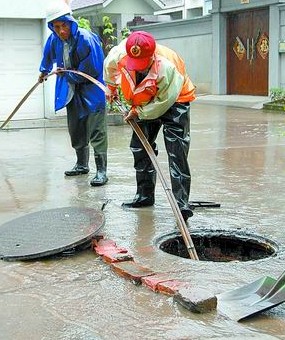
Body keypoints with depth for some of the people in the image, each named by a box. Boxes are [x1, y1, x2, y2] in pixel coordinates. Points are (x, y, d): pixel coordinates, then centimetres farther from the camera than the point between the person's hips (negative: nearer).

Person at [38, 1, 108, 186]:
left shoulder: (87, 39, -24)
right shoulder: (54, 40, -4)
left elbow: (91, 71, -22)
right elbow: (48, 56, 20)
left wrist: (66, 74, -12)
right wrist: (44, 71, 39)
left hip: (92, 90, -7)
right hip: (72, 91, 7)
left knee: (97, 132, -9)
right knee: (76, 131, 17)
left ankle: (102, 171, -5)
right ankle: (82, 164, 32)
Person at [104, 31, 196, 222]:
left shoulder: (166, 66, -38)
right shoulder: (119, 55, -23)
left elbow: (165, 100, -27)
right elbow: (110, 66, 4)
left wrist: (138, 112, -20)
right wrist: (111, 87, 21)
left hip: (173, 101, -6)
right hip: (145, 105, 6)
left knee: (177, 152, -16)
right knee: (140, 148, 8)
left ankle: (182, 203, -18)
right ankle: (145, 195, 23)